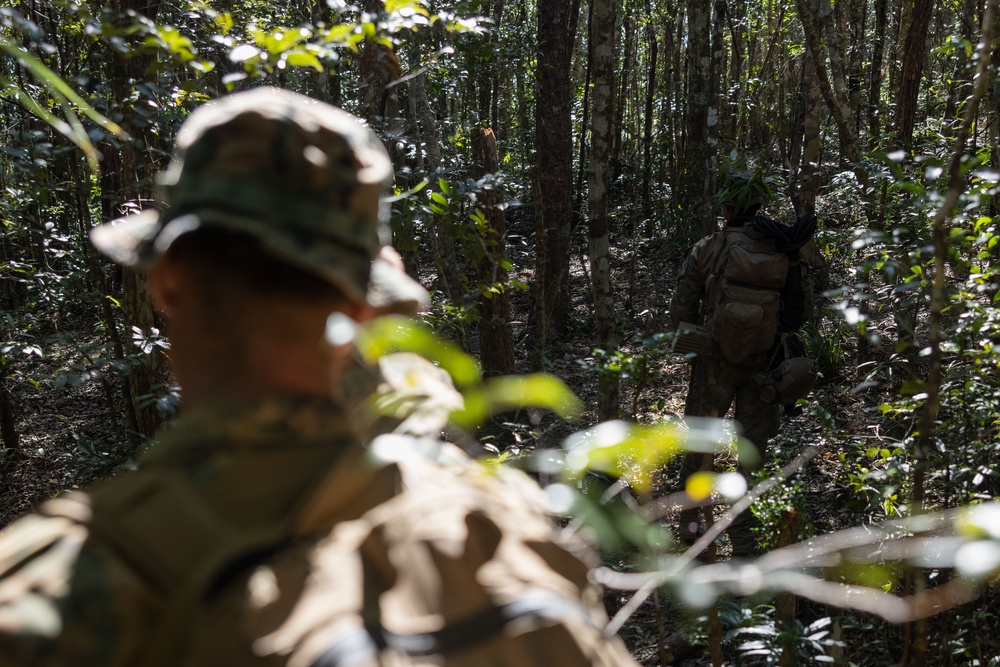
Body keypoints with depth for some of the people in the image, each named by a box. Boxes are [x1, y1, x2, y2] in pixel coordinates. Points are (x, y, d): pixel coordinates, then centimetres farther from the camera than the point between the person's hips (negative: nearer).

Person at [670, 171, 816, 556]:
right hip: (763, 366, 1)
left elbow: (681, 311, -4)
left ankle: (690, 523, 25)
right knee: (754, 451, 11)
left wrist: (690, 344, 11)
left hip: (714, 364, -1)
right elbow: (796, 317, -1)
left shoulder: (706, 251, -8)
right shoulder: (784, 254, -5)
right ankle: (744, 537, 14)